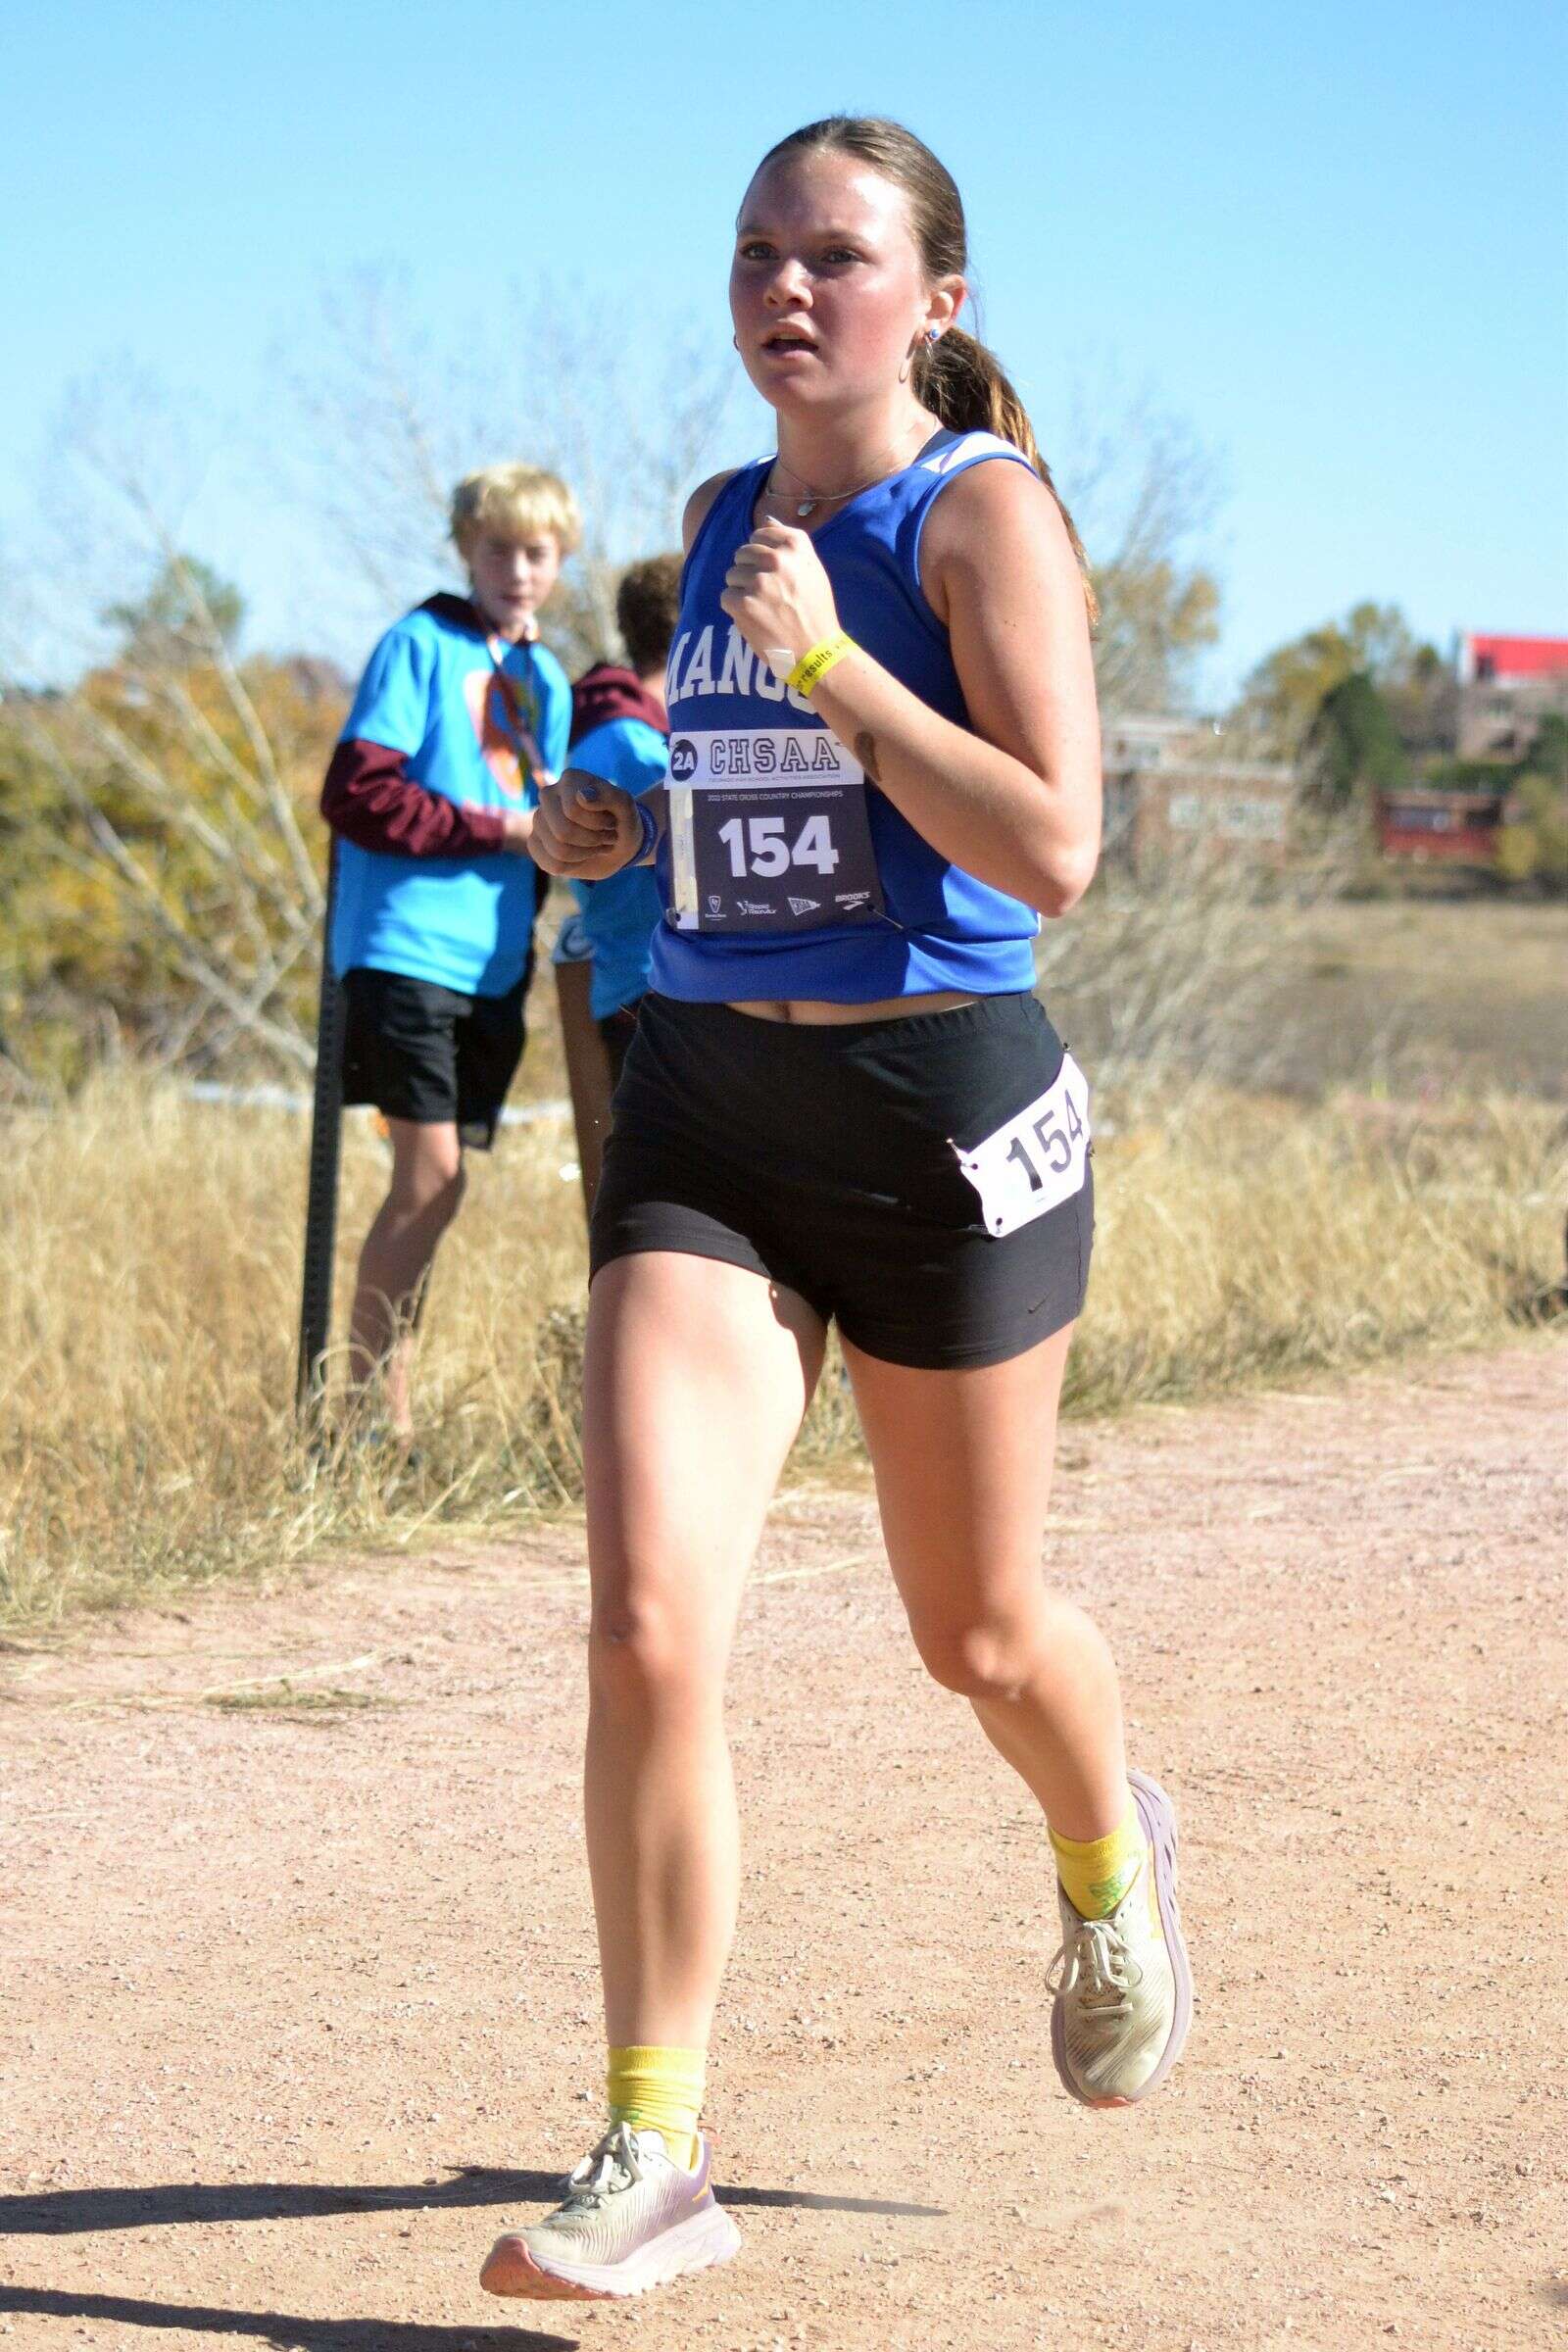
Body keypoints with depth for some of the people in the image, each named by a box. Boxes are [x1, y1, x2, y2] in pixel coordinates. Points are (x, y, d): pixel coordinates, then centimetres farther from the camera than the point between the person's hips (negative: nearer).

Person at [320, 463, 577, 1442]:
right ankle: (375, 1409, -5)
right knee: (431, 1176, -12)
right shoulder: (420, 646, -3)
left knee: (440, 1185, 6)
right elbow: (357, 792, -12)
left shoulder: (546, 679, 19)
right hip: (409, 949, -7)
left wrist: (555, 824, 0)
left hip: (495, 963, 7)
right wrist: (495, 828, -15)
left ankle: (379, 1409, 12)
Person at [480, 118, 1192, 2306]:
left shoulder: (985, 505, -8)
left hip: (943, 1106, -4)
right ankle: (654, 2154, -3)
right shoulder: (720, 522, 11)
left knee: (979, 1631, 13)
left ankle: (1112, 1862, 48)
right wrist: (611, 816, 8)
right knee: (648, 1630, -11)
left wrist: (827, 660, -21)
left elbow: (1051, 848, -20)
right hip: (705, 1103, 5)